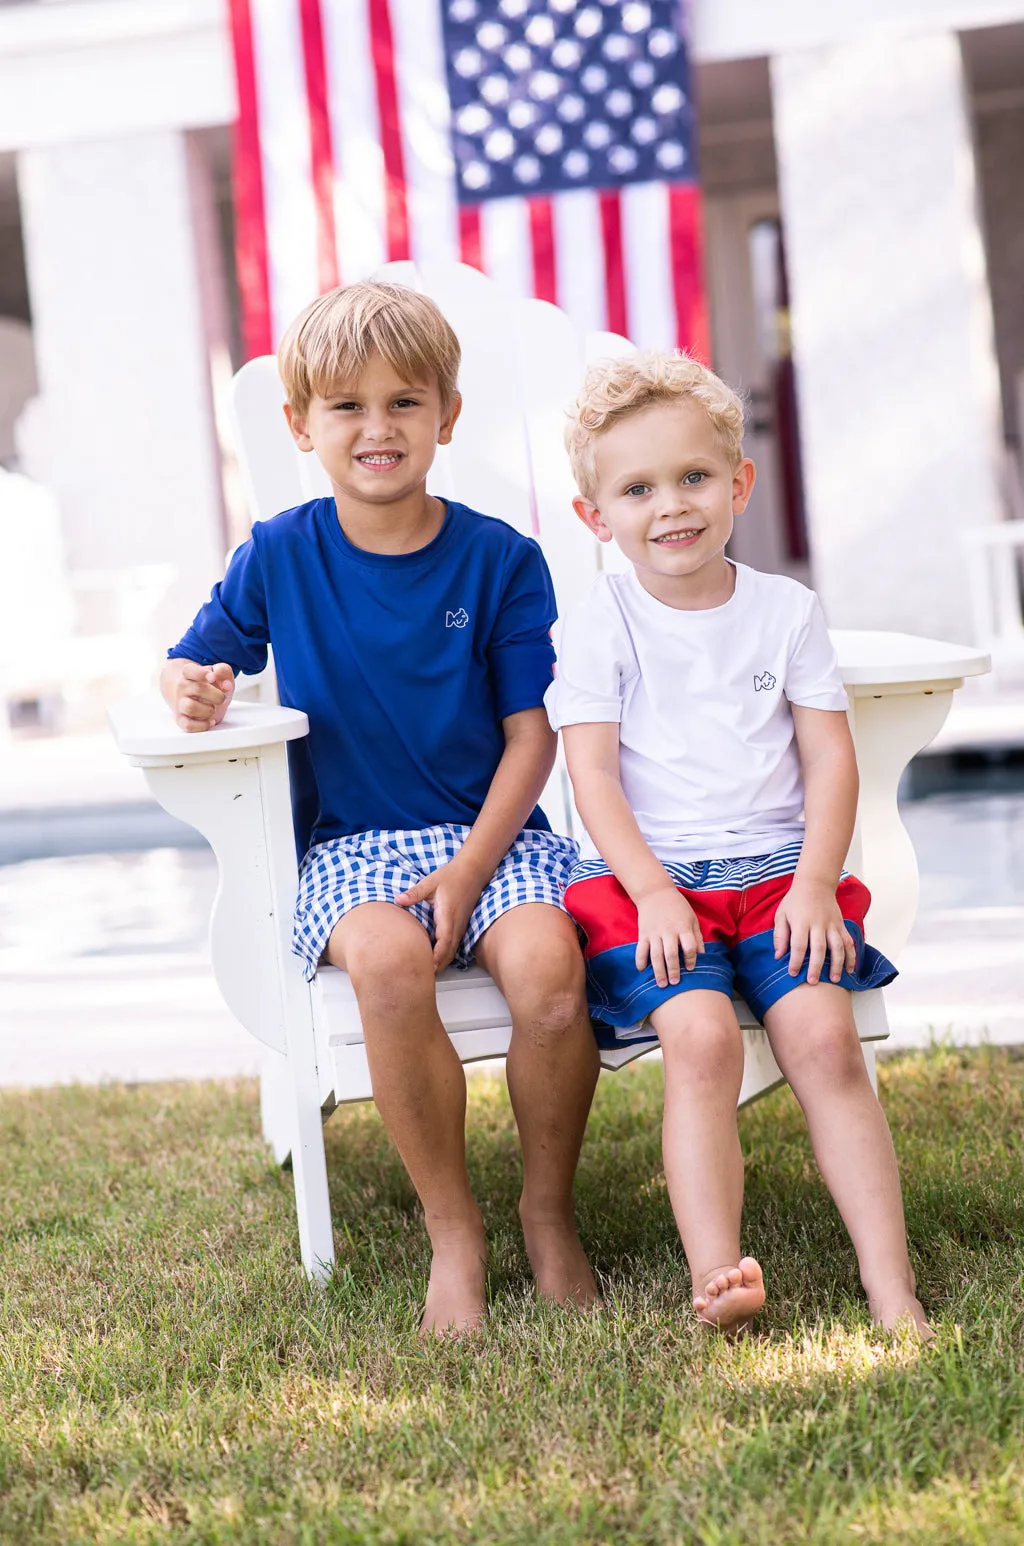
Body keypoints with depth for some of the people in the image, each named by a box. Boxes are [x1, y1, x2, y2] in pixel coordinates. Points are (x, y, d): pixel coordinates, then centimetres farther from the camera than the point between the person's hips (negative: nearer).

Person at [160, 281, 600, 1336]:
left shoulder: (501, 559, 0)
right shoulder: (278, 556, 3)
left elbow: (531, 735, -1)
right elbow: (190, 666, 13)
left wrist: (468, 869, -13)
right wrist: (194, 692, -13)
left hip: (493, 833, 0)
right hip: (350, 848, 0)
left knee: (548, 966, -31)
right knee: (387, 960, -35)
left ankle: (549, 1215, -4)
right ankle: (451, 1229, -15)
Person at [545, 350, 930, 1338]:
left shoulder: (786, 611, 9)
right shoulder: (598, 626, 2)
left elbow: (830, 757, 6)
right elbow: (593, 775, -4)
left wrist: (814, 883, -8)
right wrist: (653, 891, -16)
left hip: (777, 873, 2)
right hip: (648, 879, -2)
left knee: (823, 1035, -20)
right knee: (700, 1035, -27)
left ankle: (891, 1288, -21)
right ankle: (715, 1281, -29)